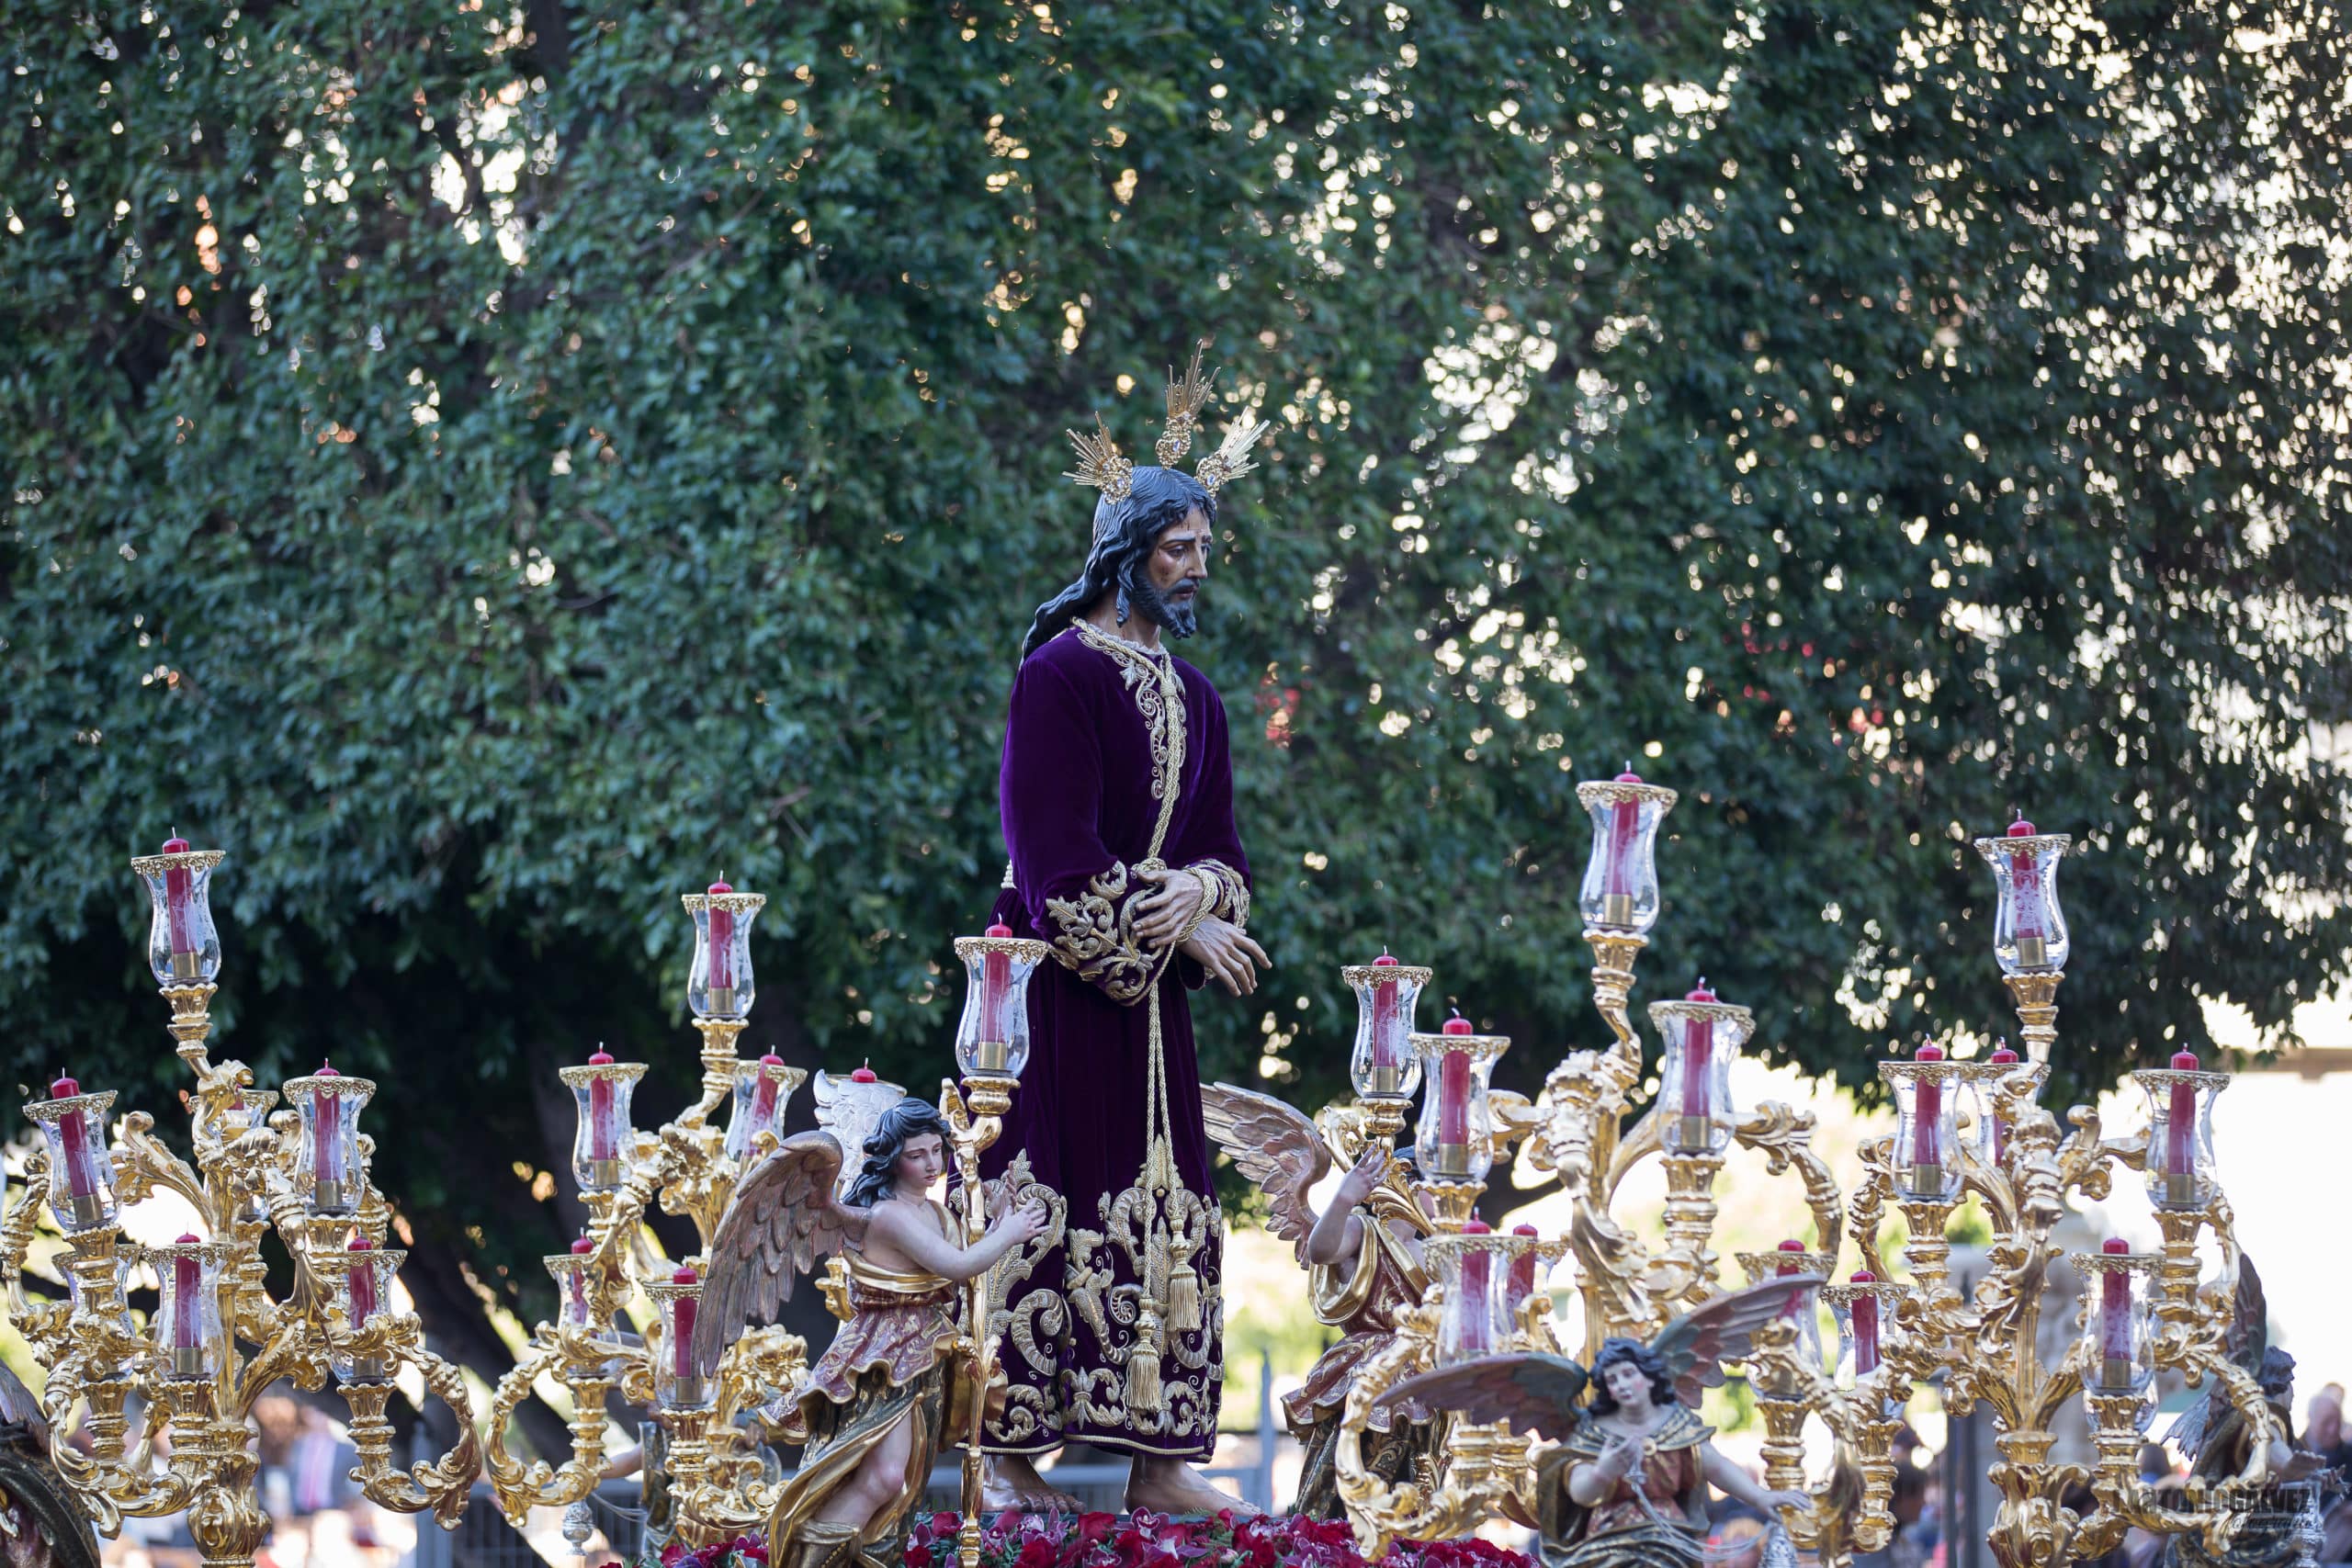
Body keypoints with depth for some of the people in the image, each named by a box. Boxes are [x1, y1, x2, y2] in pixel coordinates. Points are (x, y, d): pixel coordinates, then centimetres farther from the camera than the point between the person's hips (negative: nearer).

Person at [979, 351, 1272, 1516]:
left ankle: (1156, 1459, 4)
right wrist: (1183, 930, -13)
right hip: (1063, 981, -7)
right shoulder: (1058, 675, -9)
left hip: (1150, 986, 7)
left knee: (1165, 1205, 3)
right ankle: (1011, 1456, -6)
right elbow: (1056, 856, -15)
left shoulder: (1191, 696, 15)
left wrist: (1199, 889, -10)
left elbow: (1219, 839, 14)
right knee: (1051, 1201, -8)